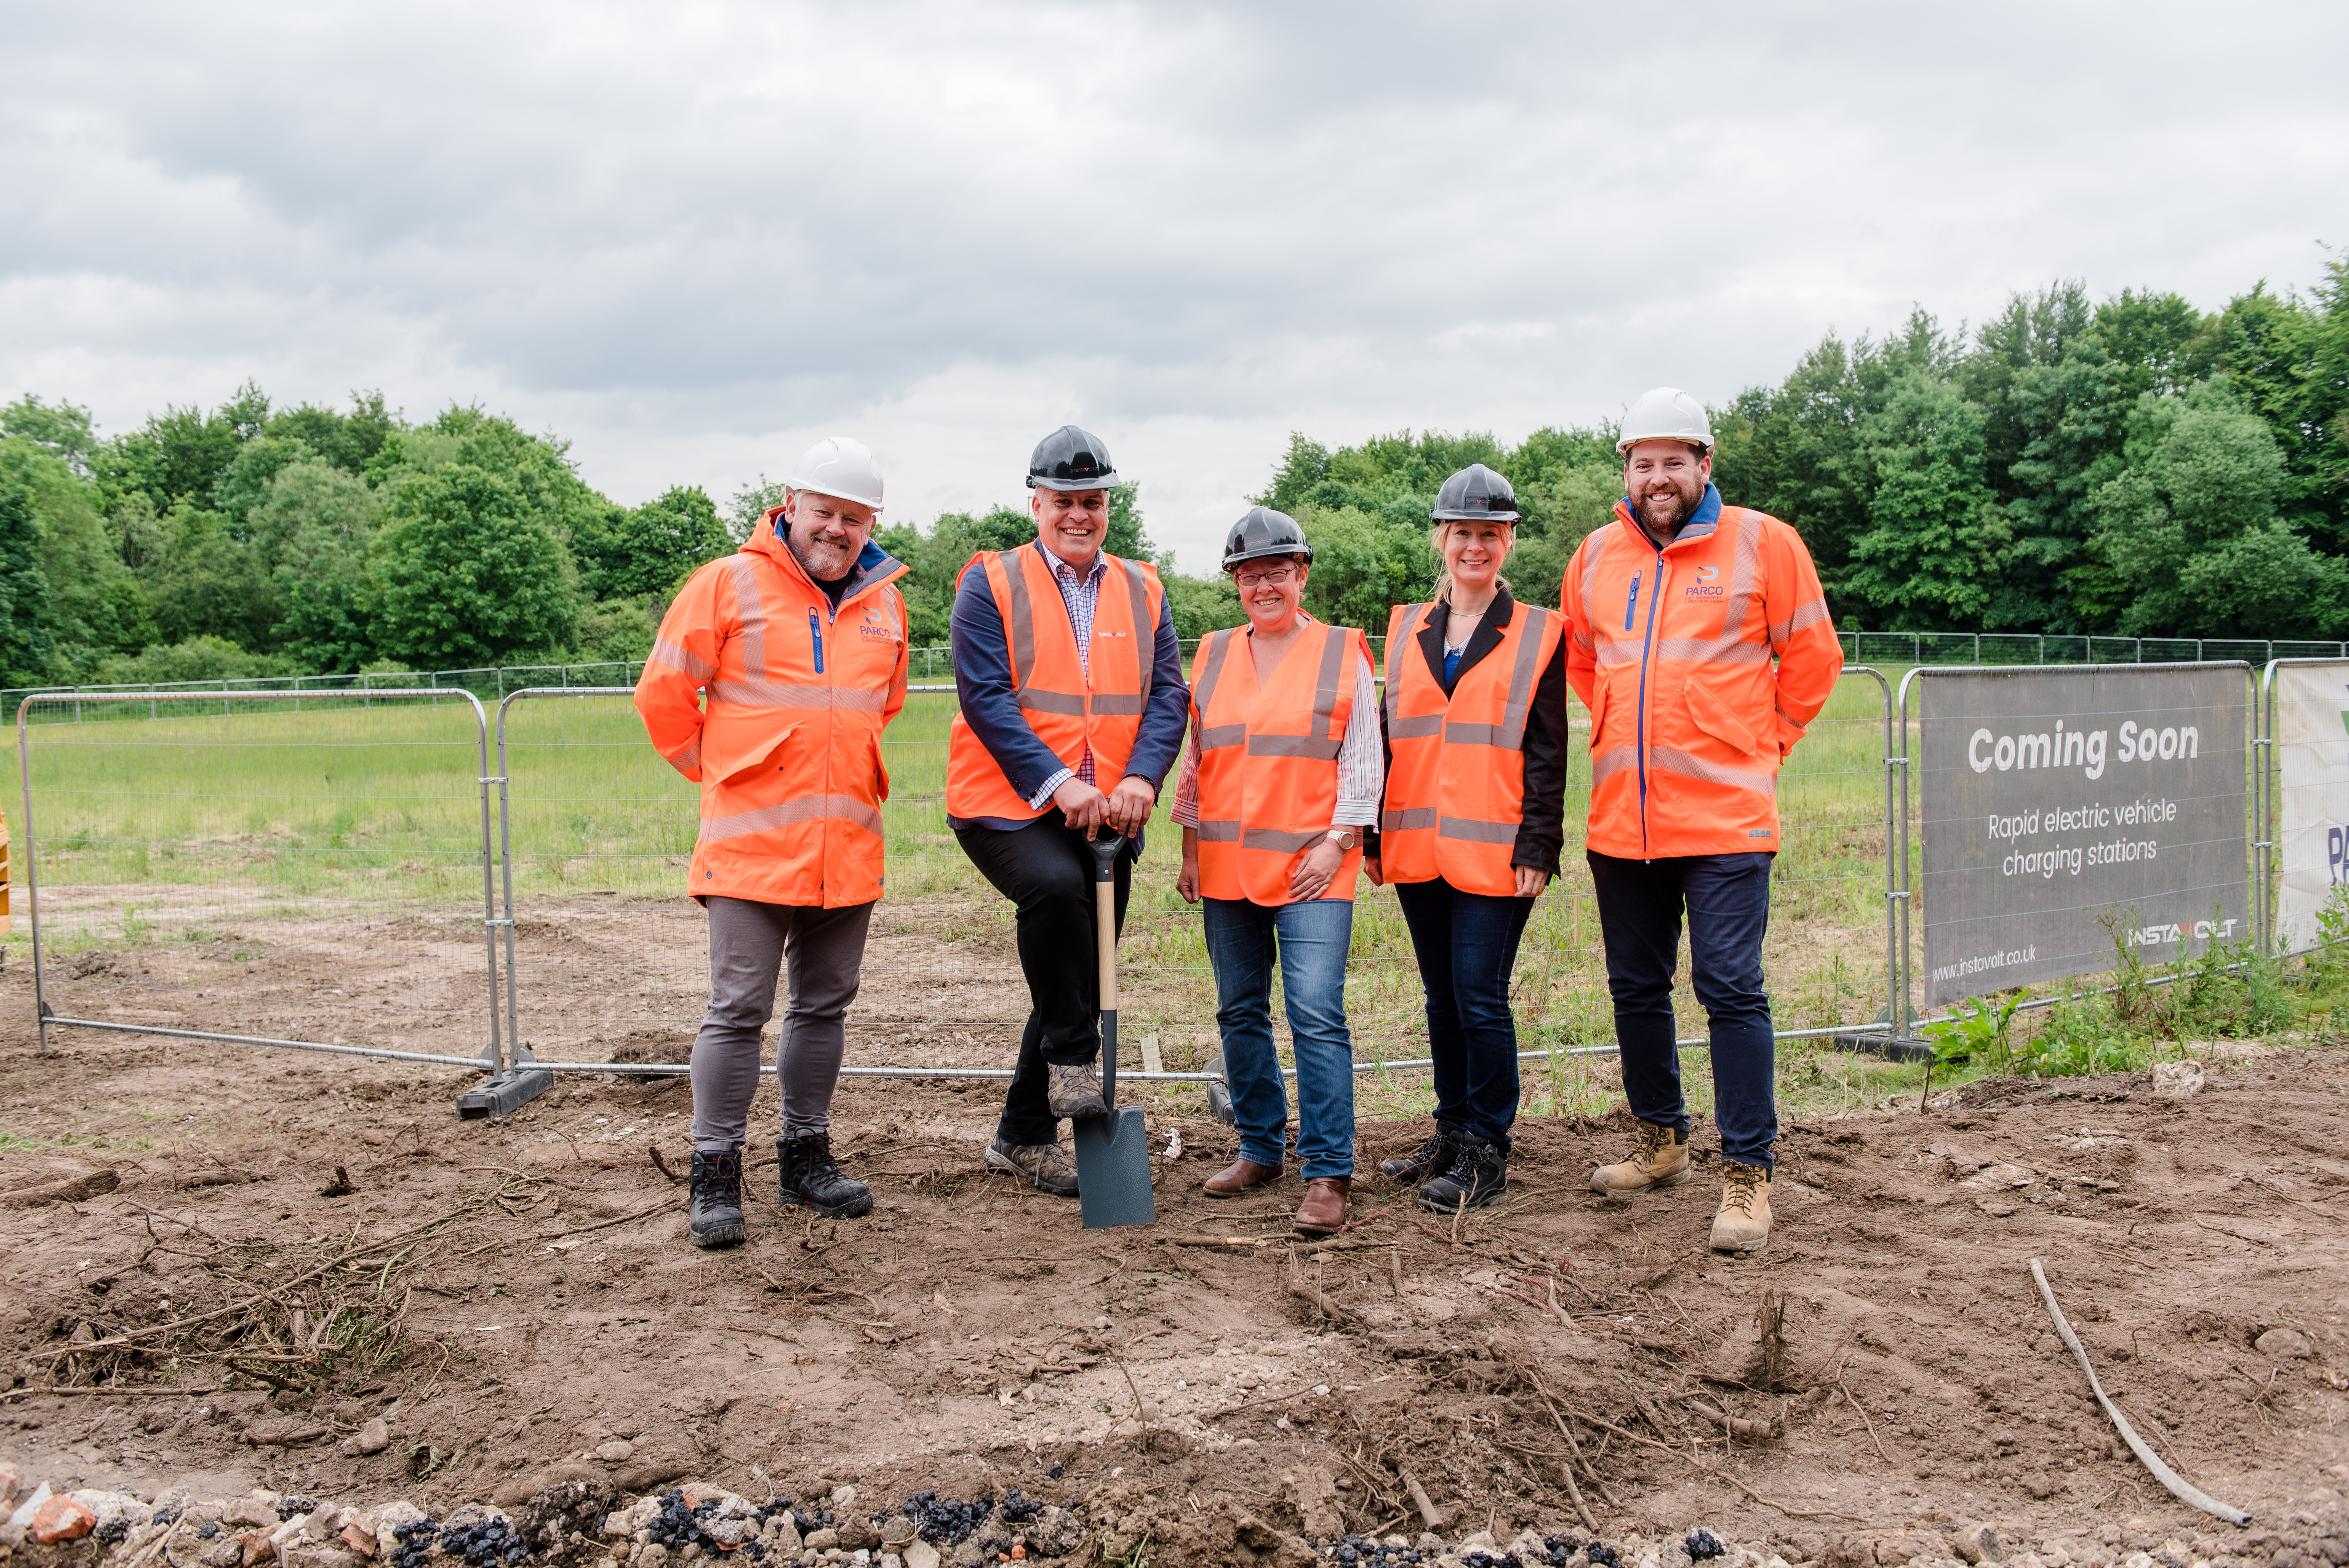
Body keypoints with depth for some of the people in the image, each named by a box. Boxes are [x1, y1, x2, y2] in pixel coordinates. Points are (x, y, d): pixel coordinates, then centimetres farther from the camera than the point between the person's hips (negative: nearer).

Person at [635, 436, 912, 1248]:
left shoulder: (884, 603, 12)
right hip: (751, 841, -5)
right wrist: (715, 768, 7)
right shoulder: (729, 584, -3)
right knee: (739, 1009, -4)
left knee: (825, 1005, 13)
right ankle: (716, 1174, 7)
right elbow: (664, 693, 1)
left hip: (850, 846, 5)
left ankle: (806, 1155, 26)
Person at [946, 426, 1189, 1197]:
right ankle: (1072, 1063, -18)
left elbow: (1167, 696, 4)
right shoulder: (990, 583, -1)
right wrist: (1057, 784, -21)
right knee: (1054, 887, -36)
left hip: (1106, 817, 5)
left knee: (1082, 982, 9)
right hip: (1008, 807, -5)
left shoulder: (1143, 591, 11)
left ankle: (1024, 1136, 24)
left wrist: (1141, 778, -15)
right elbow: (986, 697, -11)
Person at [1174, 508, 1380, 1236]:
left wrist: (1338, 841, -9)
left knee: (1317, 1014, -12)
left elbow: (1362, 759, 0)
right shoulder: (1213, 655, 12)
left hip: (1311, 865, -4)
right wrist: (1191, 847, 12)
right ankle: (1260, 1149, 25)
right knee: (1241, 1012, 11)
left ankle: (1328, 1174, -6)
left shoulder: (1342, 654, 1)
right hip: (1226, 867, 5)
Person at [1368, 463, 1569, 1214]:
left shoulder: (1539, 633, 1)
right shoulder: (1405, 629, 12)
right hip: (1418, 849, 5)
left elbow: (1546, 753, -2)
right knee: (1442, 997, 13)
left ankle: (1487, 1158, 5)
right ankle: (1452, 1132, 25)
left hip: (1493, 851, -4)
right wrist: (1374, 836, 10)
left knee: (1480, 999, -5)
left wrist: (1537, 849, -10)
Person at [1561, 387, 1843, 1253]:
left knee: (1731, 991, -5)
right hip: (1620, 817, 5)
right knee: (1637, 988, 14)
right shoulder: (1596, 556, 8)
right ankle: (1661, 1141, 31)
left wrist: (1760, 744, 6)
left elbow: (1812, 659, 4)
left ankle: (1747, 1174, 4)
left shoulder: (1762, 543, -3)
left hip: (1725, 817, -4)